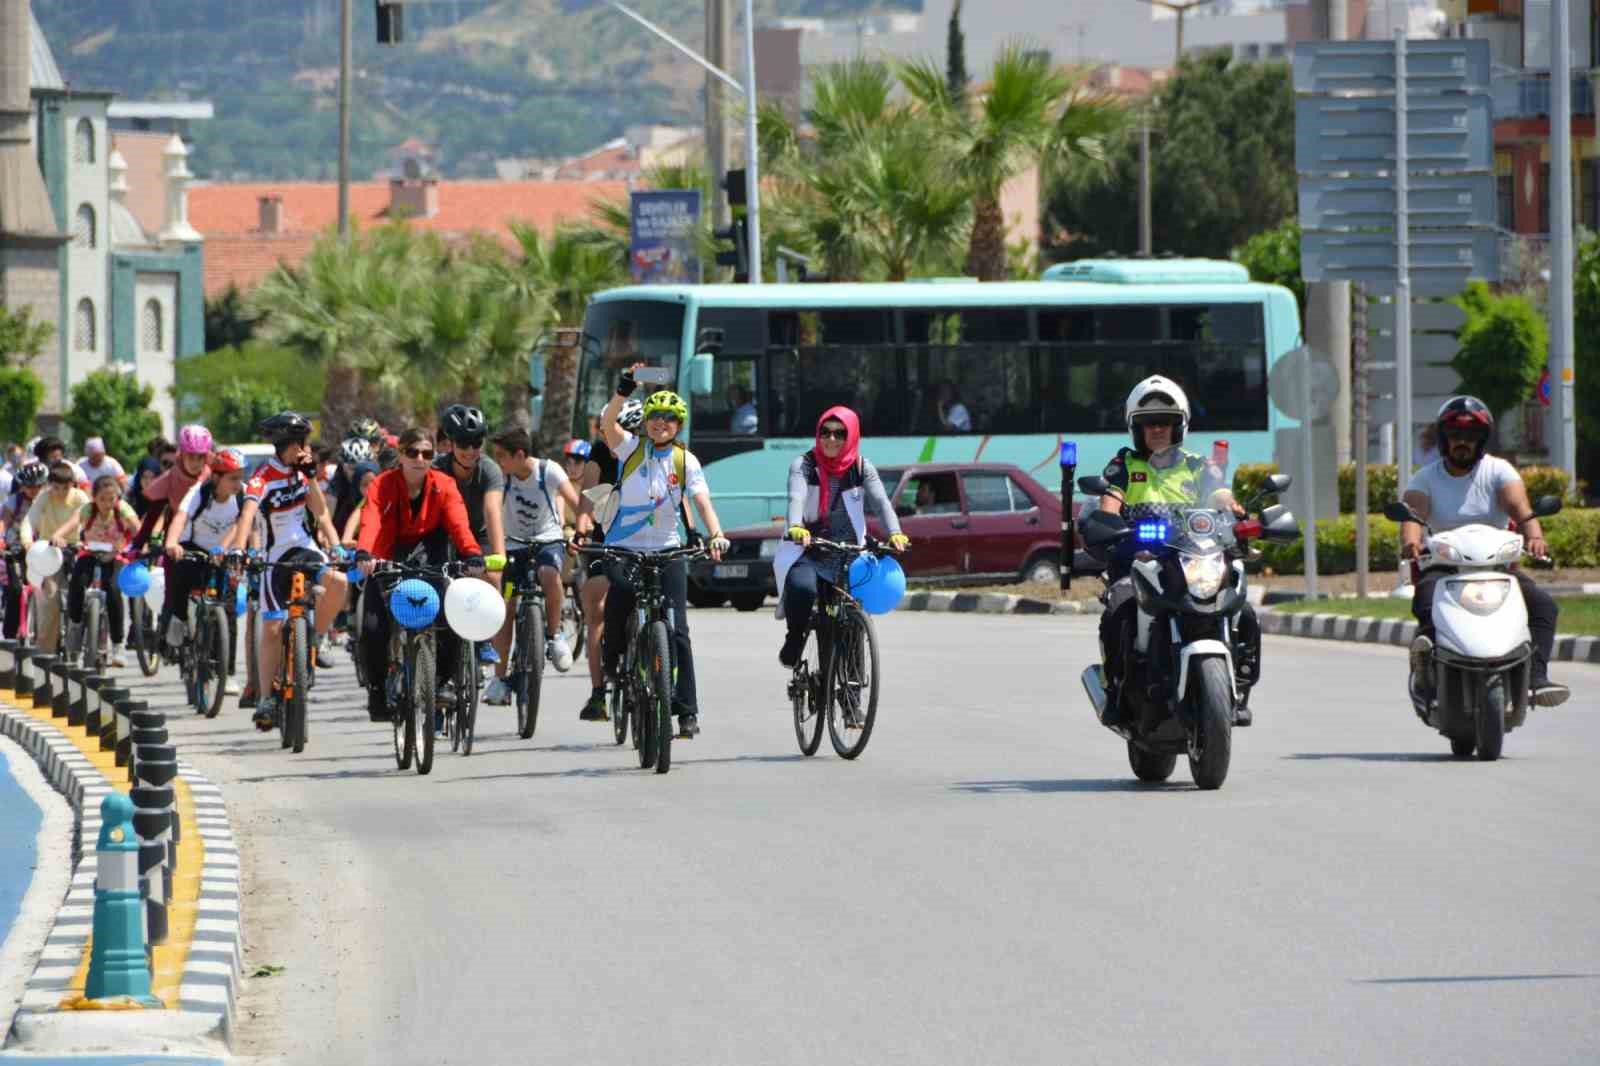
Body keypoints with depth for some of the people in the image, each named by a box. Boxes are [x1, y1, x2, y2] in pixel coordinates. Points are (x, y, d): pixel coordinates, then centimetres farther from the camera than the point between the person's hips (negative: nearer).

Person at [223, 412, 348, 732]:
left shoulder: (303, 469, 2)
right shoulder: (263, 477, -16)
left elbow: (320, 511, 2)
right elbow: (248, 514, -32)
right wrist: (239, 549, -45)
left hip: (306, 549, 4)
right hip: (277, 556, -4)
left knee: (337, 580, -28)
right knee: (272, 629, -5)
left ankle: (315, 639, -5)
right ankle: (266, 699, 3)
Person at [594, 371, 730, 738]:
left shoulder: (686, 461, 1)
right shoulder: (632, 448, -1)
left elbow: (703, 501, -10)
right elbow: (608, 423, -20)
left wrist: (716, 535, -28)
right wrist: (623, 391, -38)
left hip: (667, 551, 0)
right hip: (624, 551, 0)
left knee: (676, 631, -8)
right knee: (616, 624, -3)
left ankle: (687, 710, -6)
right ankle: (612, 667, 30)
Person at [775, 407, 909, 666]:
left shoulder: (862, 468, 5)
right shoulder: (804, 465, -1)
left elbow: (881, 502, -9)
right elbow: (796, 497, -20)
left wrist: (894, 533, -29)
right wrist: (796, 527, -41)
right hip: (807, 549, -2)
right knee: (802, 588, -31)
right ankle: (794, 640, -6)